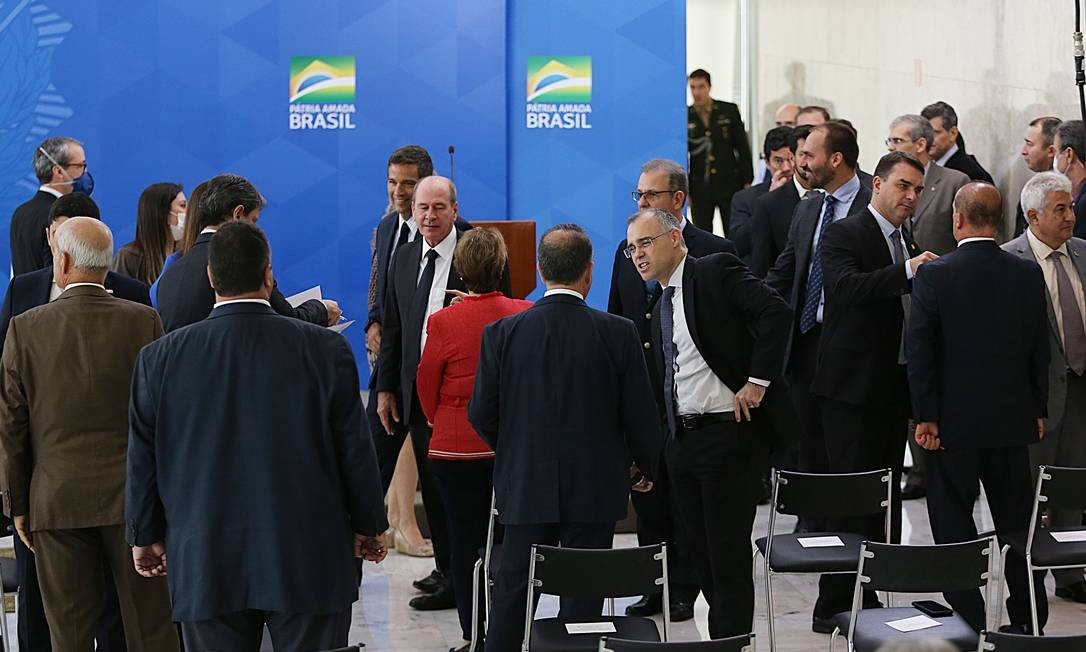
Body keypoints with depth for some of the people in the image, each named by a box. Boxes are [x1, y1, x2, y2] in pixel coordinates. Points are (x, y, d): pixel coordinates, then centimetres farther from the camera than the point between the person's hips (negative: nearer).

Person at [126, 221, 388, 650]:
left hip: (204, 566, 1)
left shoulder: (159, 358, -4)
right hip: (310, 564, -1)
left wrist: (145, 535, 18)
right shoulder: (326, 350, -7)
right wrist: (369, 527, 13)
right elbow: (355, 449, -1)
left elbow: (142, 458, 4)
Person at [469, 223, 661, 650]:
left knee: (513, 589, 12)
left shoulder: (502, 333, -6)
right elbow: (639, 415, -6)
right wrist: (648, 468, 13)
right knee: (582, 598, 7)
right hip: (595, 487, -1)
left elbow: (481, 415, -1)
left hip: (524, 486, 1)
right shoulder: (618, 334, -10)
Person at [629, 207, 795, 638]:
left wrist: (757, 381, -21)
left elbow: (776, 312, -19)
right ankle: (723, 630, 22)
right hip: (682, 439, 8)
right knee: (700, 551, 11)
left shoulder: (716, 272, -6)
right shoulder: (661, 309, 18)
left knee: (728, 552, -4)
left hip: (729, 434, -8)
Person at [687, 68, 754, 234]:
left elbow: (743, 147, 4)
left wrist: (747, 181, 1)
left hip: (729, 184, 0)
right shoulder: (685, 117, 1)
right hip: (699, 188, 0)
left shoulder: (729, 111, 2)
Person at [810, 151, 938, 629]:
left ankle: (868, 602, 17)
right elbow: (845, 286, -27)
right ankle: (832, 608, -3)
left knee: (886, 500, 10)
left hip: (894, 388, 8)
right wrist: (907, 272, -35)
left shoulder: (909, 245, 17)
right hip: (854, 388, -8)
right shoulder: (844, 235, -8)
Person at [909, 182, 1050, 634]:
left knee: (954, 525, 5)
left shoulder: (933, 275, -13)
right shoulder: (1028, 274, -2)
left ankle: (967, 620, 6)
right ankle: (1027, 620, 21)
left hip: (954, 422, -4)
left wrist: (925, 416, -5)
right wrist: (1037, 410, 12)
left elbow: (919, 351, -12)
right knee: (1016, 521, 14)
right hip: (1014, 420, 4)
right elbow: (1040, 348, 4)